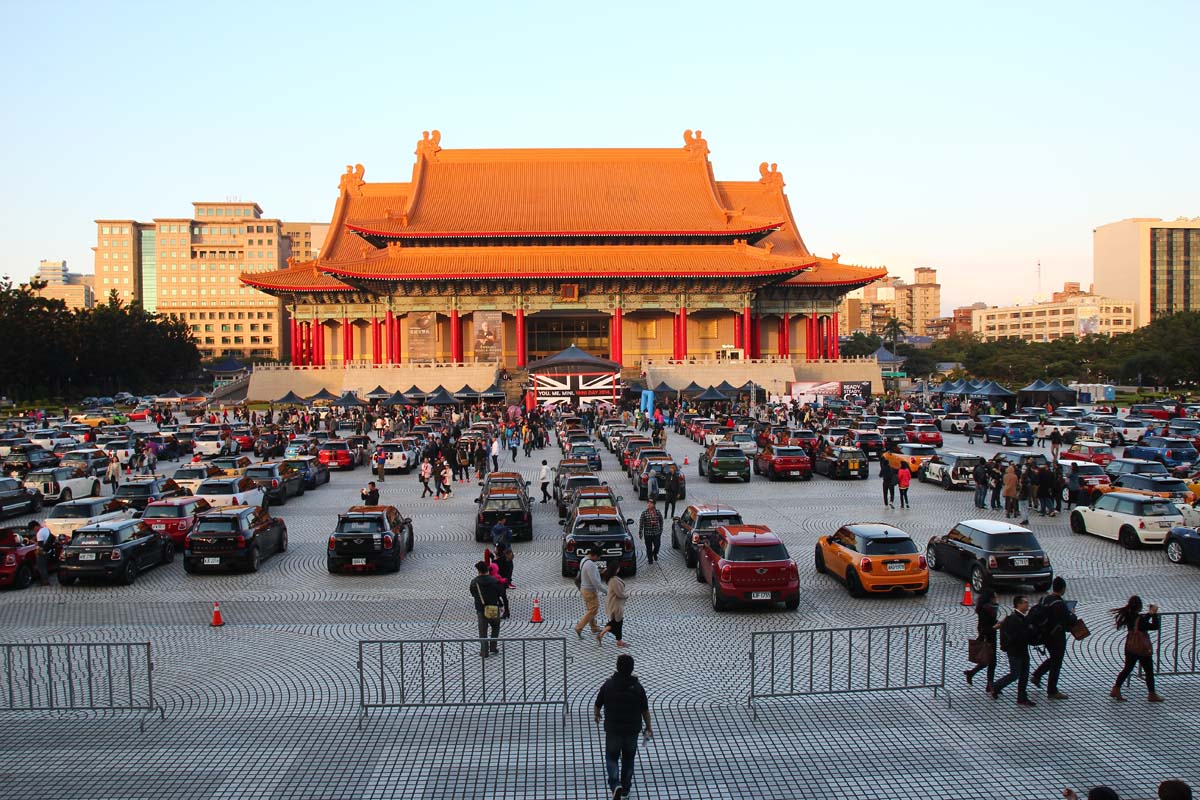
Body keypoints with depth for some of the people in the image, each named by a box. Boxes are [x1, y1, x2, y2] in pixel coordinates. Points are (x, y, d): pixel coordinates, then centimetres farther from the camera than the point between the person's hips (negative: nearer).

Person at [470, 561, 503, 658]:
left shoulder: (474, 582, -8)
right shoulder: (494, 581, -11)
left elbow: (473, 594, 4)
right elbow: (499, 593, -4)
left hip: (481, 609, 0)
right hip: (494, 609, 0)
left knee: (483, 631, 9)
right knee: (495, 627, 22)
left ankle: (484, 651, 8)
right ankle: (493, 647, 18)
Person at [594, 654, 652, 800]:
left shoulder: (608, 685, -13)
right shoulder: (637, 687, -11)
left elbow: (598, 705, -2)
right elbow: (645, 711, -4)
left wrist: (596, 715, 21)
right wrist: (648, 728, 11)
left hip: (613, 729, -1)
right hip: (632, 729, 1)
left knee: (611, 757, 15)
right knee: (628, 758, 19)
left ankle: (615, 784, -5)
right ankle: (626, 788, 28)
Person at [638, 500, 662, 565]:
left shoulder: (657, 512, -1)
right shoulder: (644, 513, -8)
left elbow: (661, 521, 11)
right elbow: (641, 523, -7)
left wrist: (661, 530, 13)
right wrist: (640, 533, -9)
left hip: (656, 533, 2)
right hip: (647, 533, -2)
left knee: (657, 545, 6)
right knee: (649, 547, 5)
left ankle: (655, 554, 38)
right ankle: (650, 559, 23)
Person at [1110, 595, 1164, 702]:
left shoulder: (1129, 616, -1)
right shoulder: (1140, 619, -24)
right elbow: (1155, 626, -20)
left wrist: (1150, 613, 12)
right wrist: (1154, 614, -12)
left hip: (1130, 648, 7)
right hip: (1142, 649, -7)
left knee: (1127, 669, 16)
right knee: (1149, 672, 10)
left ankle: (1116, 690, 13)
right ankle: (1152, 695, 20)